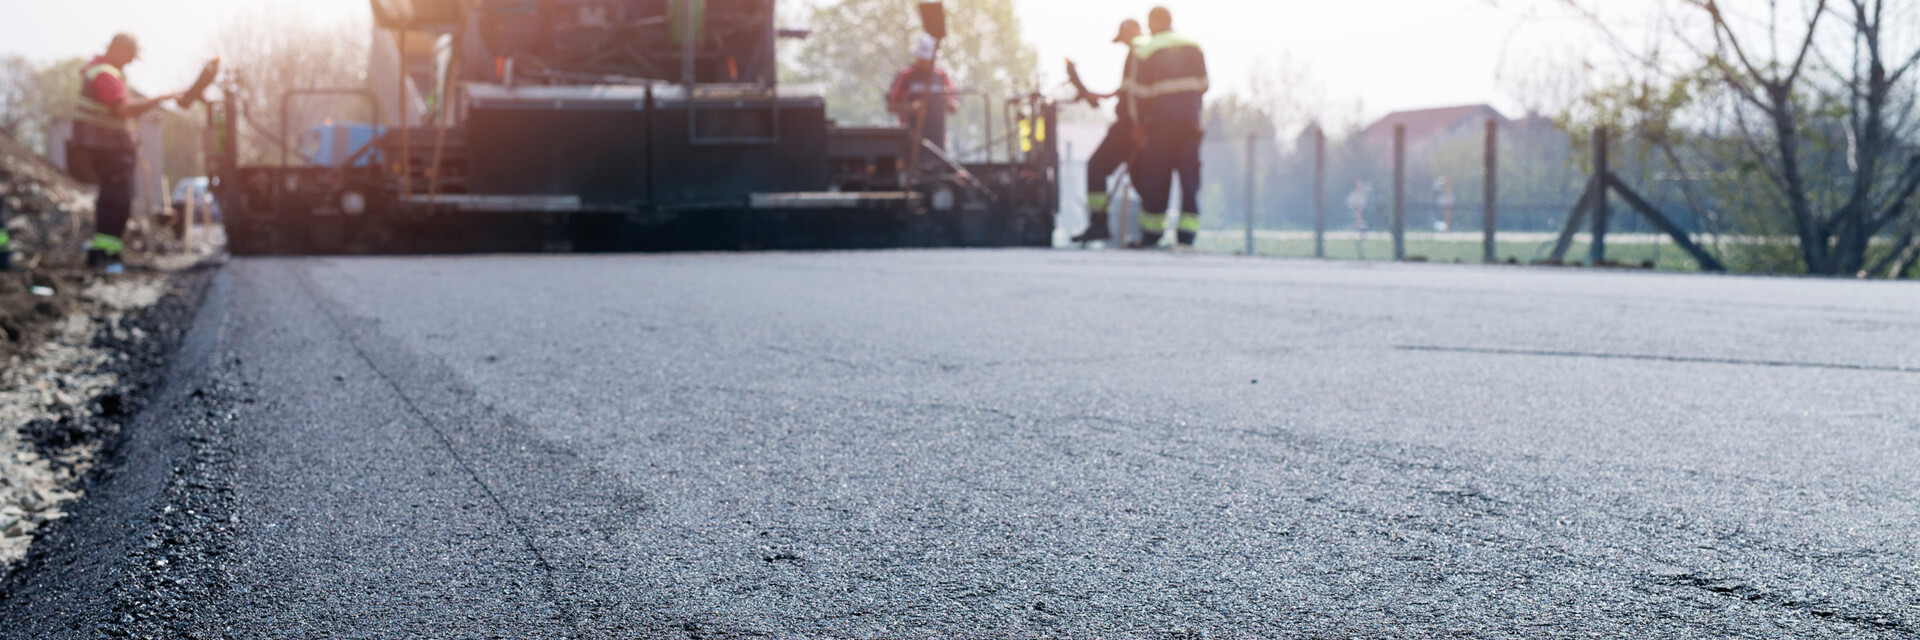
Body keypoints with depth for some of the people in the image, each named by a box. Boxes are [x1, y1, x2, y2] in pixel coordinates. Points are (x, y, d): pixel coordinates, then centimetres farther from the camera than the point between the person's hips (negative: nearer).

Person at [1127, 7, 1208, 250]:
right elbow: (1203, 84, 11)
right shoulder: (1193, 47, 10)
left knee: (1155, 178, 5)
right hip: (1190, 120, 3)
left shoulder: (1144, 50, -3)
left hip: (1160, 121, -3)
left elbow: (1139, 92, -4)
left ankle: (1151, 234, 10)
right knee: (1189, 176, 2)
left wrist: (1139, 124, 5)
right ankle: (1187, 235, -4)